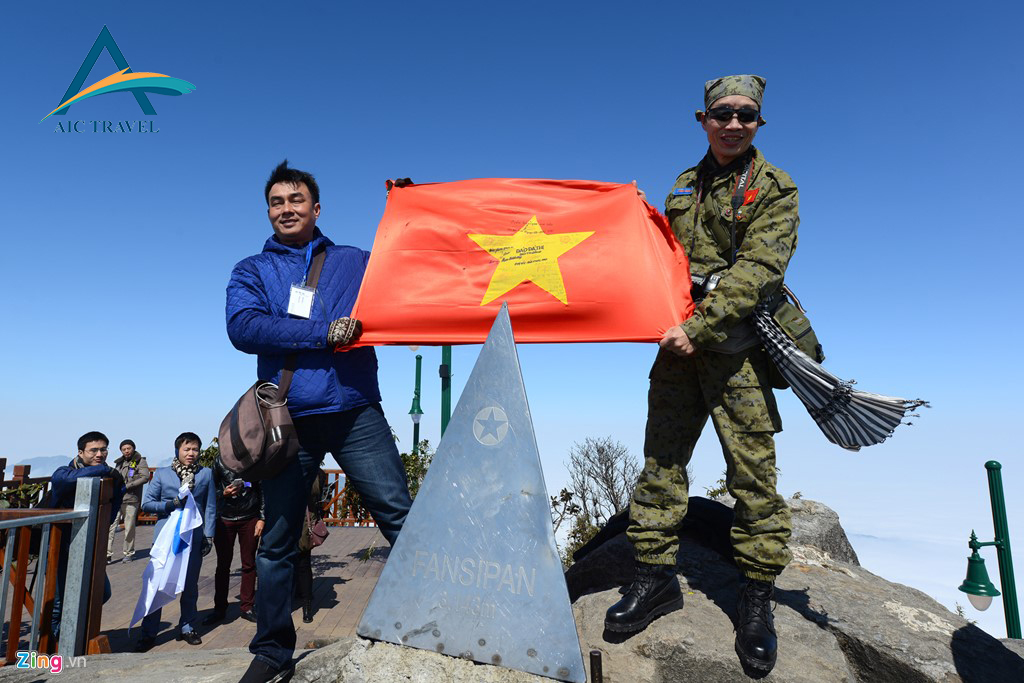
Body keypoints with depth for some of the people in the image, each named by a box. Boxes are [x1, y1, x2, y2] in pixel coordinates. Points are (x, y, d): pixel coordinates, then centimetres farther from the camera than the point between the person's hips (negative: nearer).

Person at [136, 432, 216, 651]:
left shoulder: (206, 474, 6)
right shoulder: (162, 474, 5)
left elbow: (210, 507, 7)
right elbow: (146, 503, 3)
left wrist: (209, 535, 1)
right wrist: (170, 505, -13)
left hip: (194, 537, 1)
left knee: (190, 585, 10)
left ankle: (187, 627, 24)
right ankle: (149, 632, 10)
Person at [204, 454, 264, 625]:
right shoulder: (220, 460, 2)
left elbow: (262, 490, 2)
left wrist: (262, 518, -3)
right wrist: (223, 493, -15)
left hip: (250, 518, 0)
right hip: (225, 519, 0)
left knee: (249, 564, 6)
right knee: (223, 565, 8)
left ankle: (247, 607, 18)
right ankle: (219, 609, 21)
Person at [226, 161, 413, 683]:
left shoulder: (356, 261, 16)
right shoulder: (251, 271, 13)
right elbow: (243, 327, -6)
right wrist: (325, 334, -14)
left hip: (355, 412, 0)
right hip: (286, 420, 1)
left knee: (402, 518, -8)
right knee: (277, 543, 9)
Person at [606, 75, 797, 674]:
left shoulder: (775, 190, 2)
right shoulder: (685, 186, 18)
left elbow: (757, 270, -12)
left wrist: (701, 328, -21)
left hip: (736, 344, -4)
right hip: (679, 340, 5)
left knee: (753, 469, -1)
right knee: (661, 460, 4)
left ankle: (758, 598, 14)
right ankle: (657, 576, 17)